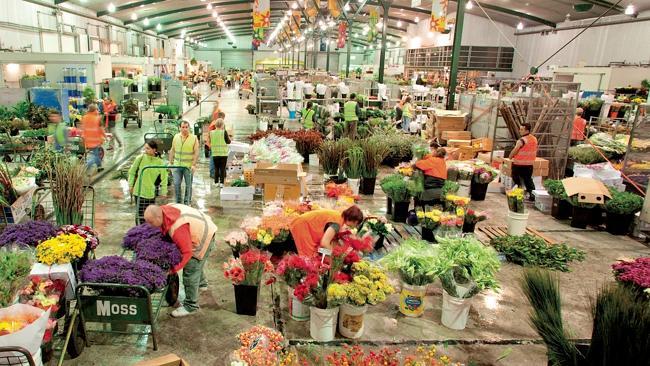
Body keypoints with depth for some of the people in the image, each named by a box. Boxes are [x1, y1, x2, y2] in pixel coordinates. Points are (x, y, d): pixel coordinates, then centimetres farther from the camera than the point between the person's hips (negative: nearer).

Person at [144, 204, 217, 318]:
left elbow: (187, 252, -32)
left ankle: (190, 306, 6)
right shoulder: (163, 210, -13)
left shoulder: (177, 228, -39)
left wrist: (173, 269, -25)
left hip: (204, 237, -9)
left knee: (190, 271, -6)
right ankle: (201, 284, 55)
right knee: (196, 263, 29)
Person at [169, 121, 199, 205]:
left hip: (189, 166, -3)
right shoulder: (176, 137, 7)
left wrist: (194, 164, -15)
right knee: (176, 184, 1)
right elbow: (172, 150, 13)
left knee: (188, 185, 7)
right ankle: (178, 202, 15)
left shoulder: (194, 138, -4)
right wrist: (170, 162, 9)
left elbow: (196, 153, -7)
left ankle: (187, 203, 19)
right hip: (177, 165, 3)